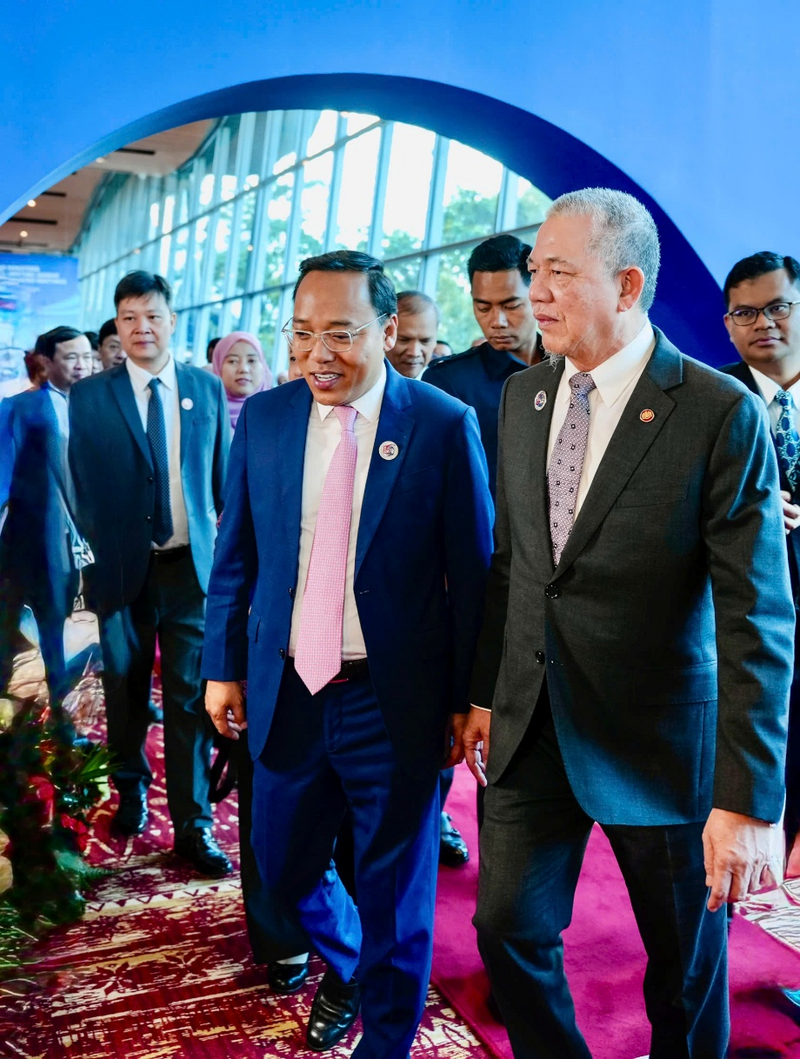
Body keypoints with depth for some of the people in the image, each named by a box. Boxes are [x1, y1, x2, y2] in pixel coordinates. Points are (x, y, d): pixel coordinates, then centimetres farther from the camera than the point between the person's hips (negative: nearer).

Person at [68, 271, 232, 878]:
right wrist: (94, 552, 0)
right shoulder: (90, 397, 1)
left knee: (191, 697, 2)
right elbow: (82, 486, 3)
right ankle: (132, 790, 39)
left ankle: (194, 825, 12)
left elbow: (222, 476, 8)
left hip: (194, 566, 0)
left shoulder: (207, 389, 5)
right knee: (125, 692, 14)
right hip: (123, 570, 0)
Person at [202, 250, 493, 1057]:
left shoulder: (444, 427, -10)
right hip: (286, 691, 4)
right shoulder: (263, 418, 1)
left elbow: (472, 573, -6)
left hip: (394, 701, -3)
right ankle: (343, 967, 52)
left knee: (393, 892, 12)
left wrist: (466, 696, -4)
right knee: (283, 863, 20)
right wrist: (223, 665, 8)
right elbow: (234, 555, 8)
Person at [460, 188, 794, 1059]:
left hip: (657, 739, -4)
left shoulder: (721, 412, -15)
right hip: (530, 726, 5)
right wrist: (485, 693, 13)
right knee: (508, 928, 13)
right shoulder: (521, 396, 4)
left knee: (684, 965, 15)